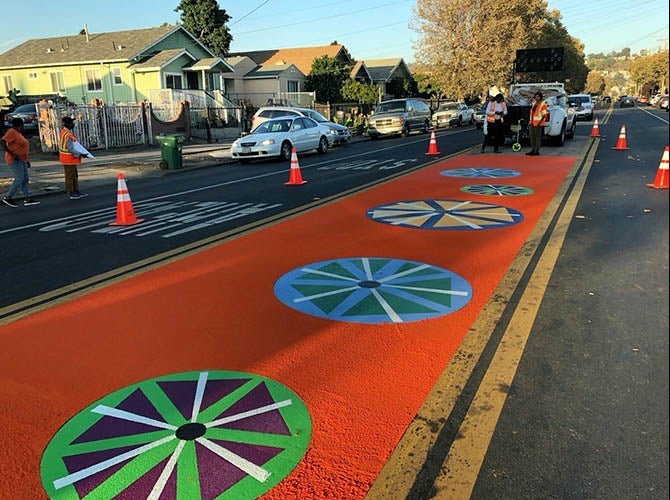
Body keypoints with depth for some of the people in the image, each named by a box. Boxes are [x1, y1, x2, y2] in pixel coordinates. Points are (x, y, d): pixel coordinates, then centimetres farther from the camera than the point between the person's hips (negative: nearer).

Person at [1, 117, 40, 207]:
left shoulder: (18, 133, 16)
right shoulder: (12, 132, -12)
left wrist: (26, 159, 20)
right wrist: (12, 154, -25)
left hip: (21, 160, 10)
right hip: (14, 160, -10)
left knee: (25, 179, 7)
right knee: (19, 179, -13)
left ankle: (27, 199, 6)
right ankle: (8, 198, -6)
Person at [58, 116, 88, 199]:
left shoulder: (63, 132, 11)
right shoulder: (68, 135, -22)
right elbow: (70, 149, -25)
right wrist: (80, 154, -19)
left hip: (70, 159, 10)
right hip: (69, 159, -10)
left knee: (75, 175, 16)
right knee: (69, 176, -1)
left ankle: (76, 191, 23)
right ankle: (71, 193, 7)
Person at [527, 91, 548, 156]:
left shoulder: (543, 104, -6)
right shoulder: (534, 103, 16)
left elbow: (544, 115, -10)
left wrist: (539, 122, -19)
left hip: (538, 123, -7)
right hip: (532, 123, 7)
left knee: (538, 137, -6)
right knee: (531, 136, 8)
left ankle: (537, 151, -5)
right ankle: (533, 150, 16)